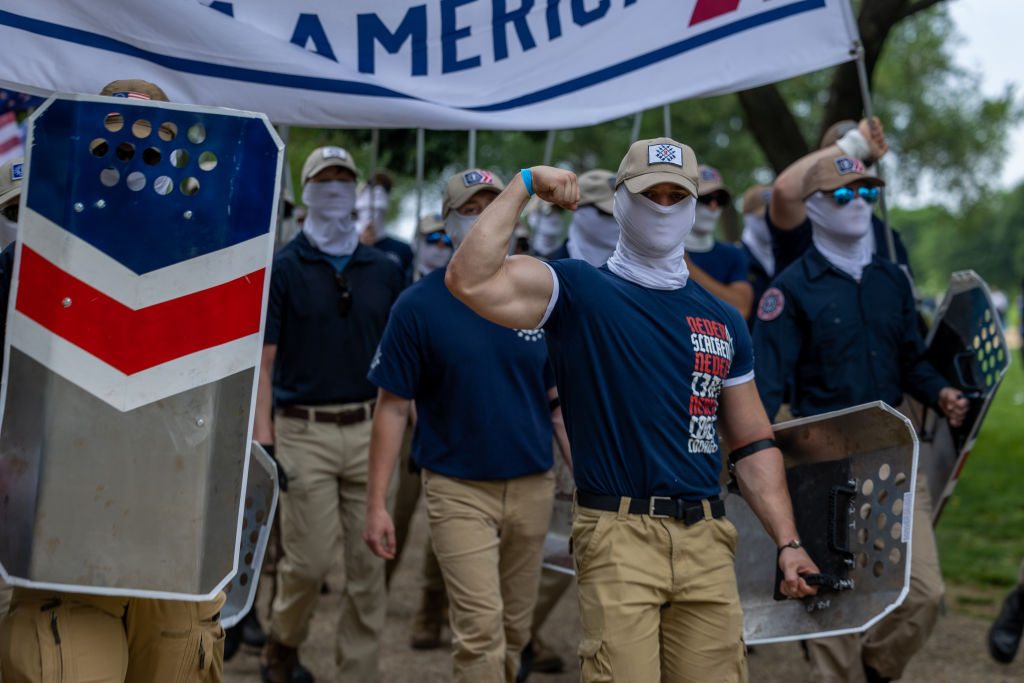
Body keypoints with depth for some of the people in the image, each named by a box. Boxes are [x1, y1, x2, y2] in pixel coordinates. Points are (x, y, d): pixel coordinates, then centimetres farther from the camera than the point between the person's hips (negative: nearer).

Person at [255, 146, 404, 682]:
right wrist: (262, 435, -12)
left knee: (369, 565, 2)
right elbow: (263, 357, -3)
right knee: (310, 560, -4)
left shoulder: (383, 271, 11)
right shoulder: (282, 268, 1)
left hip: (370, 430, 3)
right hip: (305, 432, -3)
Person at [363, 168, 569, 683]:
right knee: (481, 627, -11)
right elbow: (392, 408, -3)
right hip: (458, 487, -3)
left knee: (514, 629, 12)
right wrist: (376, 504, -6)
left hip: (531, 485, 3)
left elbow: (561, 401, 9)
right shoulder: (419, 306, -5)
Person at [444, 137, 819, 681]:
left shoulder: (724, 321, 18)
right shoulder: (578, 291, 3)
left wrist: (787, 542, 11)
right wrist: (523, 186, -7)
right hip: (618, 535, -5)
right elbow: (470, 280, -13)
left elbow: (753, 443, 19)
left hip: (706, 540, 5)